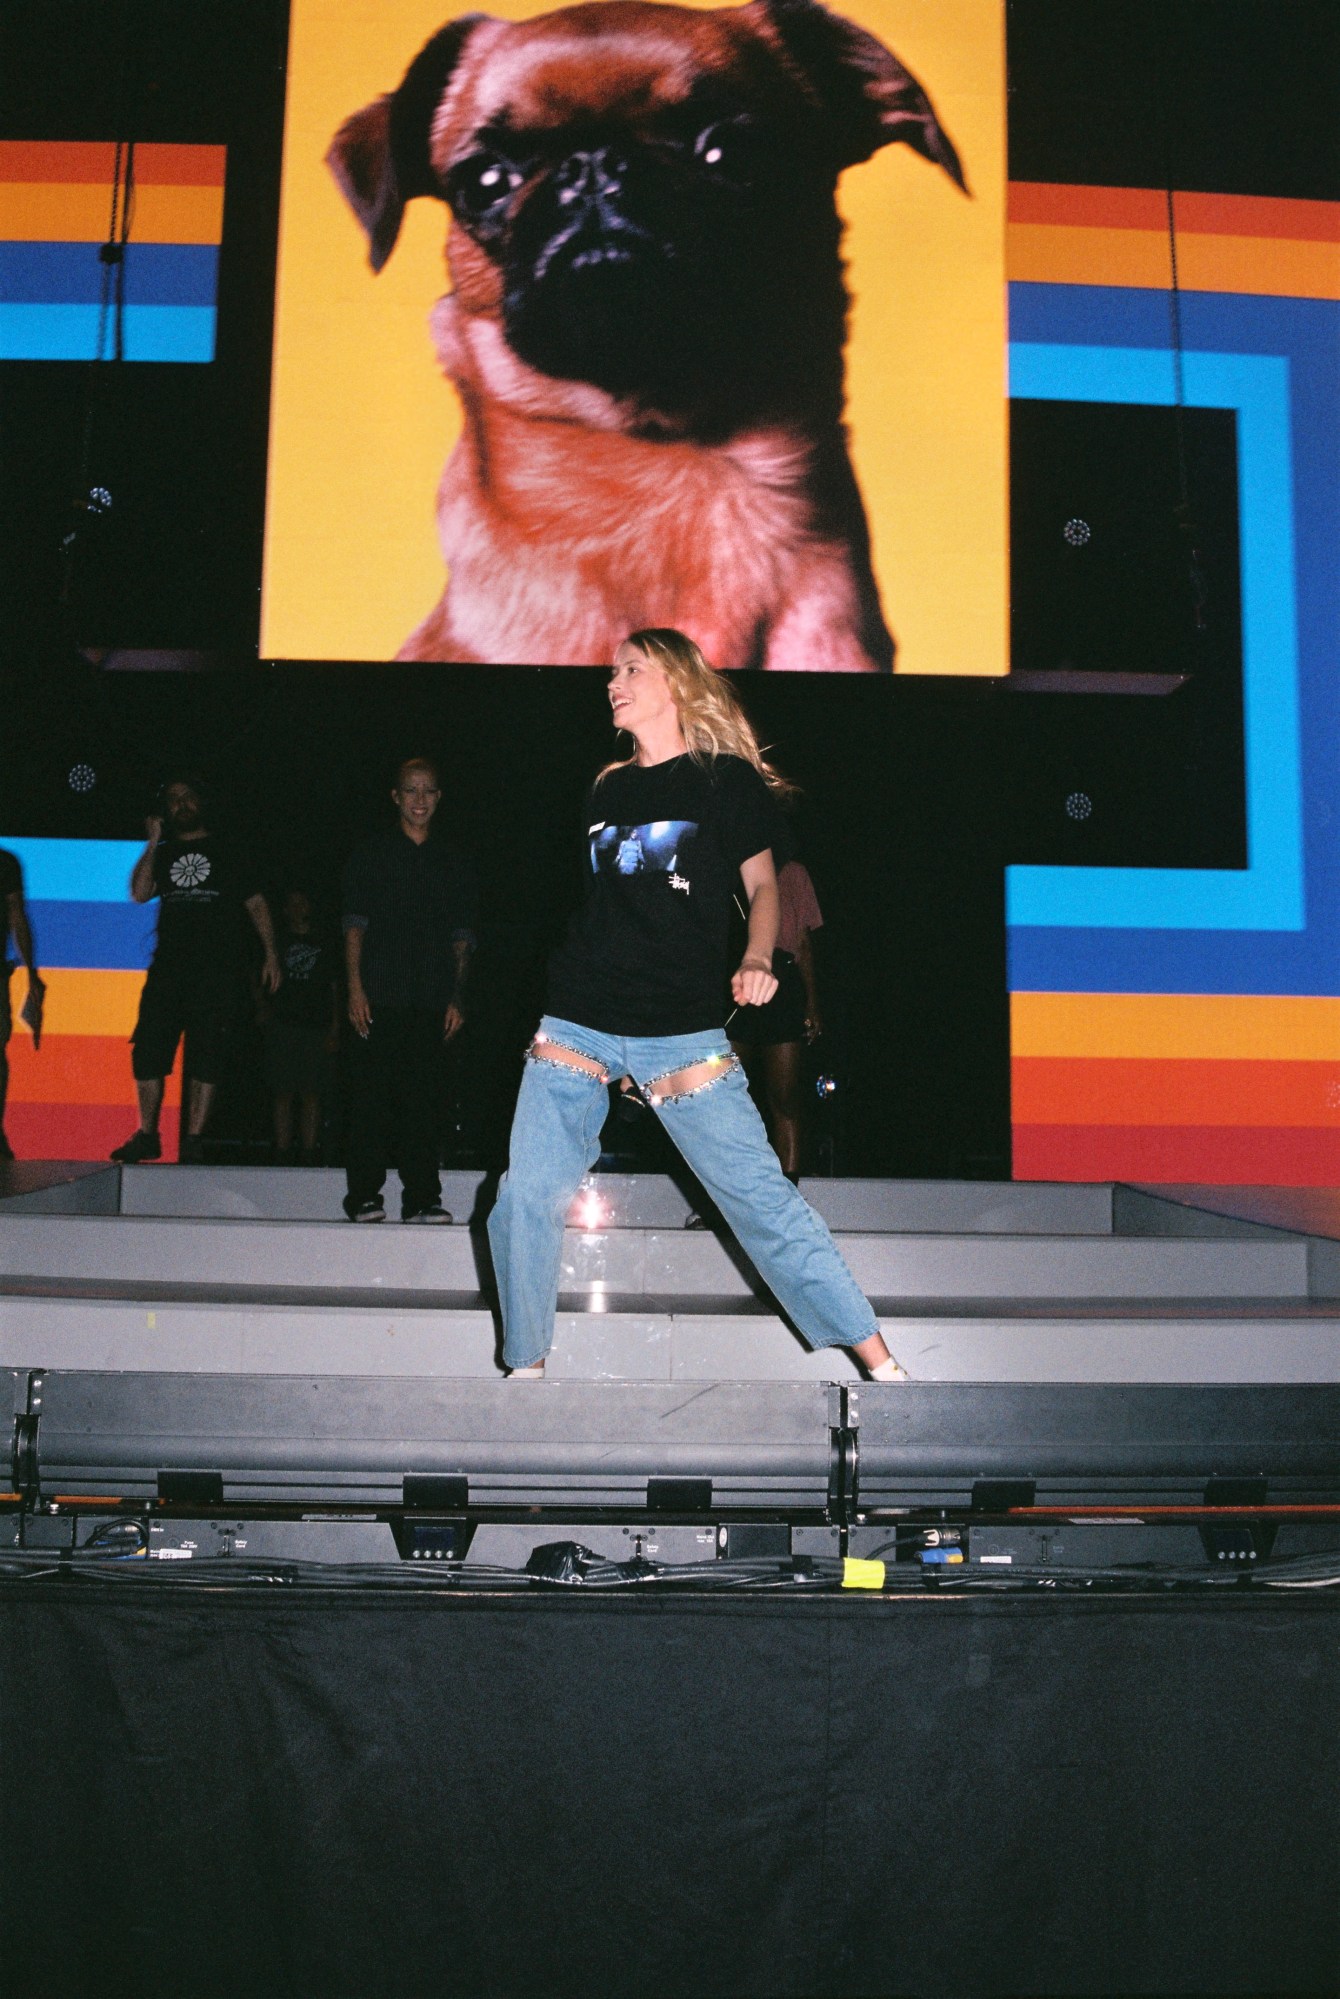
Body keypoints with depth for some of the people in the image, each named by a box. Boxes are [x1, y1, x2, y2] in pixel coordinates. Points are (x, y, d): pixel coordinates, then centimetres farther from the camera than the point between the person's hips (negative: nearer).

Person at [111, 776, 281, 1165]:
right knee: (148, 1049, -3)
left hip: (217, 969, -3)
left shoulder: (226, 851, 11)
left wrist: (270, 954, 1)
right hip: (168, 965, 3)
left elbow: (256, 904, 9)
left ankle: (194, 1140, -3)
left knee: (206, 1054, -5)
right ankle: (146, 1136, 5)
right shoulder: (162, 854, 18)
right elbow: (140, 894, 2)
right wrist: (153, 843, 1)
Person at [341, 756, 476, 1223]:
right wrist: (355, 988, -6)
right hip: (380, 995, -2)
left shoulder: (452, 865, 16)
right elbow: (355, 925, 4)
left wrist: (456, 999, 6)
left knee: (422, 1097, 0)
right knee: (371, 1093, -4)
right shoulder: (371, 855, 10)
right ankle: (364, 1195, 0)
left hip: (430, 1000, 2)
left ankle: (422, 1197, 2)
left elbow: (461, 938, 15)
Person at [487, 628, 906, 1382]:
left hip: (681, 1032, -5)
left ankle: (882, 1363, 3)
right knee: (526, 1197, -2)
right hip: (578, 1022, 5)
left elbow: (763, 883, 3)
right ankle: (527, 1368, 16)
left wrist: (758, 961, -16)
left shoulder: (725, 777, 3)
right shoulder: (608, 790, 16)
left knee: (763, 1197, -5)